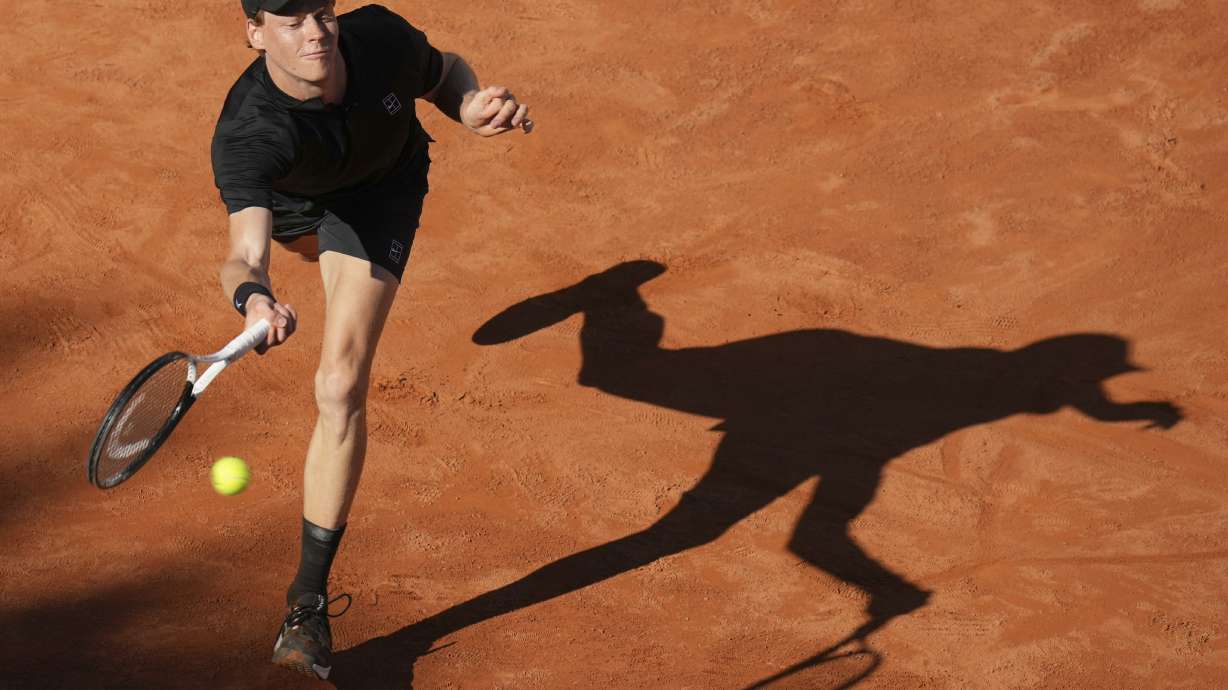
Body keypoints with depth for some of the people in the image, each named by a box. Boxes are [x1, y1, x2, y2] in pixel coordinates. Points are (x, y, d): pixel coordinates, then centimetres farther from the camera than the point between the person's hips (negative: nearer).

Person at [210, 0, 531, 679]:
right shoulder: (246, 138, -45)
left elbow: (445, 73, -12)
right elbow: (245, 253, -59)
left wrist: (474, 107, -34)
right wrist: (253, 298, -83)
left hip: (380, 191, -1)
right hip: (288, 197, 1)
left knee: (341, 388, -18)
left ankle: (309, 600, -10)